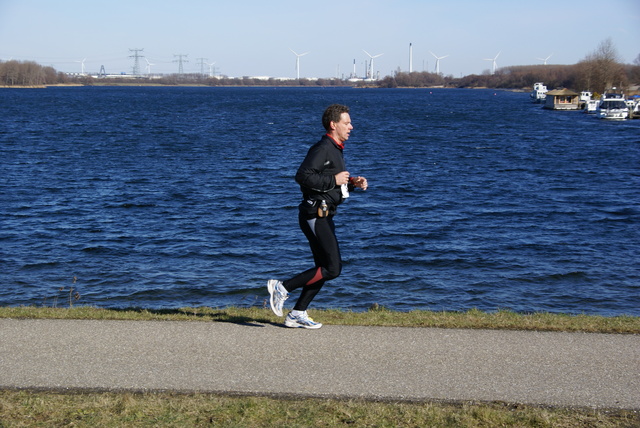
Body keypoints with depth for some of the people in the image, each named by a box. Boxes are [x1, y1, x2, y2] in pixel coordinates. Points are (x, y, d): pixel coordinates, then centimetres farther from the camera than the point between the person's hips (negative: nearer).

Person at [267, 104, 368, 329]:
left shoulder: (335, 150, 19)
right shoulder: (322, 148, -14)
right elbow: (302, 176, -25)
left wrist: (353, 183, 9)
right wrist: (334, 180, -19)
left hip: (324, 216, 11)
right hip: (315, 215, -11)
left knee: (325, 267, 11)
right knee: (332, 269, -11)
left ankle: (297, 314, 15)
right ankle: (282, 287, -4)